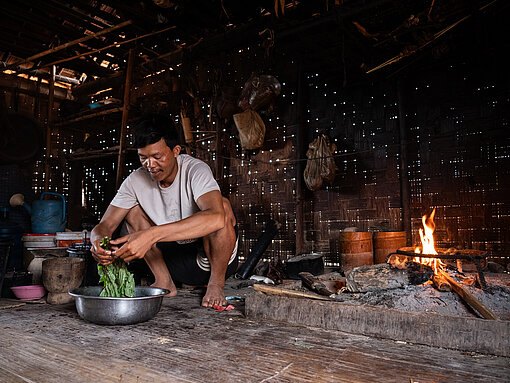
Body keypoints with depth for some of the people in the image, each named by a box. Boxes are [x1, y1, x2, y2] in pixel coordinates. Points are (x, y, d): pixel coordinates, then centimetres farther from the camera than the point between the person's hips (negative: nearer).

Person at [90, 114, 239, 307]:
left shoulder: (195, 170, -23)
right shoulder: (136, 180, -8)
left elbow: (216, 217, -43)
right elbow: (105, 225, -8)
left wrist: (151, 235, -49)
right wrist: (98, 241, -34)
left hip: (214, 256, -4)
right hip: (176, 260, 5)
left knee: (223, 206, -31)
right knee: (132, 210, -6)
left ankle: (216, 283, -13)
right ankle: (164, 282, -6)